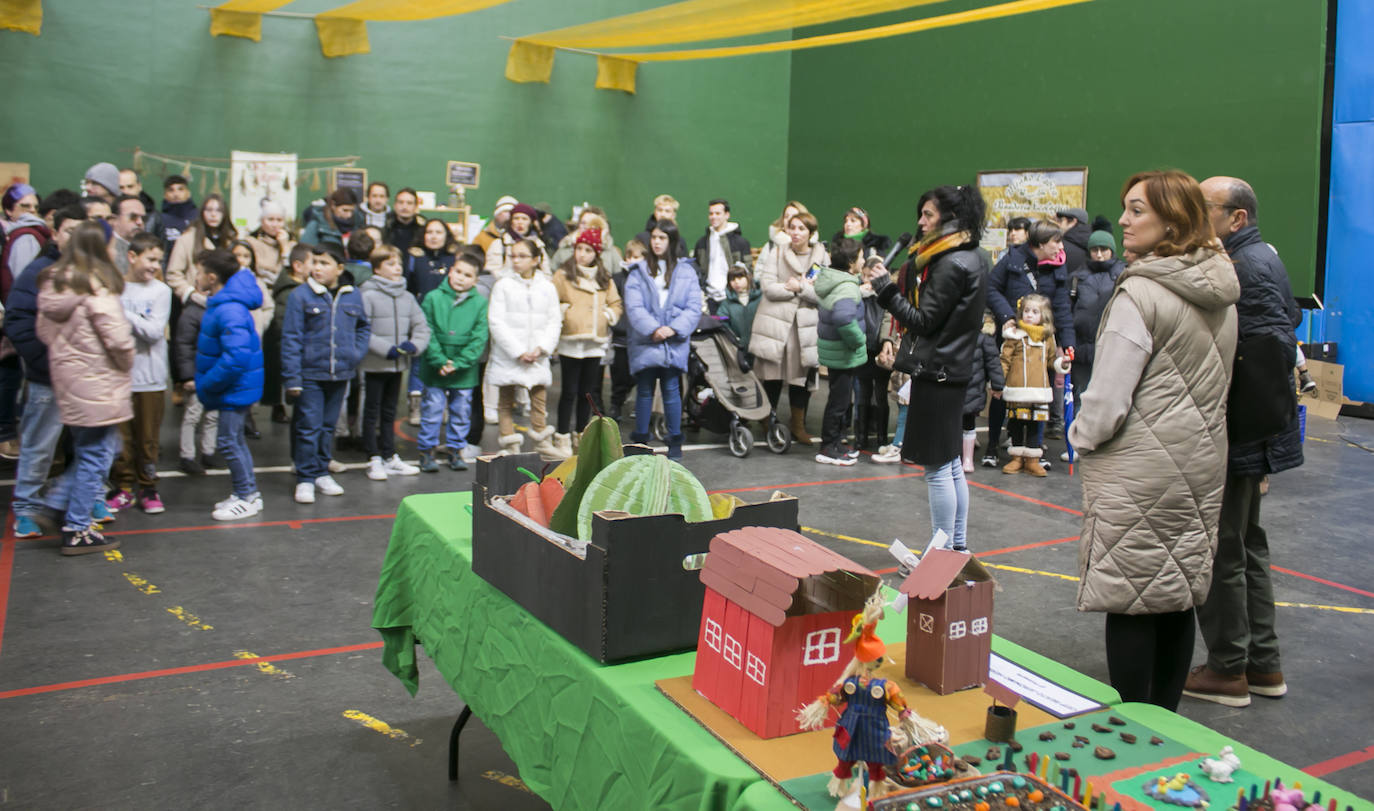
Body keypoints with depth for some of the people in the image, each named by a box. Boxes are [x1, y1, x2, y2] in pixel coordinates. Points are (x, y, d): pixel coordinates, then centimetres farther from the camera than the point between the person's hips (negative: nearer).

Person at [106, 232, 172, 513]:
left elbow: (155, 330, -12)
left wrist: (122, 313, -16)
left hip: (150, 376, 0)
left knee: (147, 437, 7)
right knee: (120, 436, 7)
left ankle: (148, 487, 19)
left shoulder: (161, 291, -2)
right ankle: (123, 488, 20)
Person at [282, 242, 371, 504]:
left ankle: (322, 473, 27)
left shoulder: (352, 296, 3)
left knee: (328, 426, 14)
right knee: (309, 427, -2)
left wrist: (357, 353, 1)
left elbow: (363, 327, 19)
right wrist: (292, 379, -12)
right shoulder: (300, 296, -8)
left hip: (340, 374, 4)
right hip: (310, 374, -4)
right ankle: (306, 478, 8)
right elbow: (291, 339, -8)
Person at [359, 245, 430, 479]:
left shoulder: (407, 297, 7)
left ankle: (390, 458, 24)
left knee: (389, 413, 16)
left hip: (398, 365, 6)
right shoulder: (368, 295, -11)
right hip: (375, 365, -5)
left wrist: (415, 344, -10)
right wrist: (385, 349, -20)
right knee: (372, 412, 5)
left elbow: (422, 326, 9)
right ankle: (374, 460, 12)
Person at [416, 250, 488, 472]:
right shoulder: (433, 298, -3)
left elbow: (479, 339, -4)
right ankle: (426, 449, 17)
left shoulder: (480, 303, 0)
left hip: (465, 371, 1)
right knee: (432, 409, 4)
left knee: (461, 411, 11)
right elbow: (427, 333, -6)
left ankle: (457, 449, 25)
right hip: (435, 369, -1)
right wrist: (440, 361, -15)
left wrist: (458, 363, -13)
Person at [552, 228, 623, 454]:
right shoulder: (563, 275, -2)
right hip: (570, 342, -4)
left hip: (595, 343, 4)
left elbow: (616, 303, 18)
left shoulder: (604, 278, 13)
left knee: (588, 393, 10)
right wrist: (564, 313, -15)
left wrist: (609, 315, 0)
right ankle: (562, 438, 7)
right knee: (570, 391, -2)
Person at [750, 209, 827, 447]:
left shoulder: (822, 258, 7)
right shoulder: (776, 254, 5)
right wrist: (797, 289, -10)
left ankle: (798, 425, 20)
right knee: (771, 378, 1)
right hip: (775, 323, -1)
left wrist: (800, 287, -13)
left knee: (801, 377, 4)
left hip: (806, 327, 1)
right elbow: (768, 287, -7)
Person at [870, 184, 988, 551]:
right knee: (952, 465, 17)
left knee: (938, 468, -4)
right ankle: (959, 546, 25)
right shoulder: (975, 257, 12)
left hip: (936, 370, -10)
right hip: (957, 367, 10)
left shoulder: (950, 265, -18)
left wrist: (886, 288, -12)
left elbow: (924, 321, -17)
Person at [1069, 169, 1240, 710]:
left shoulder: (1141, 293, -17)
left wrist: (1080, 437, 1)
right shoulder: (1222, 293, 8)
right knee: (1177, 597, 14)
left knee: (1129, 603, 0)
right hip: (1199, 464, 8)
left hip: (1139, 472, -8)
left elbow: (1109, 396, -17)